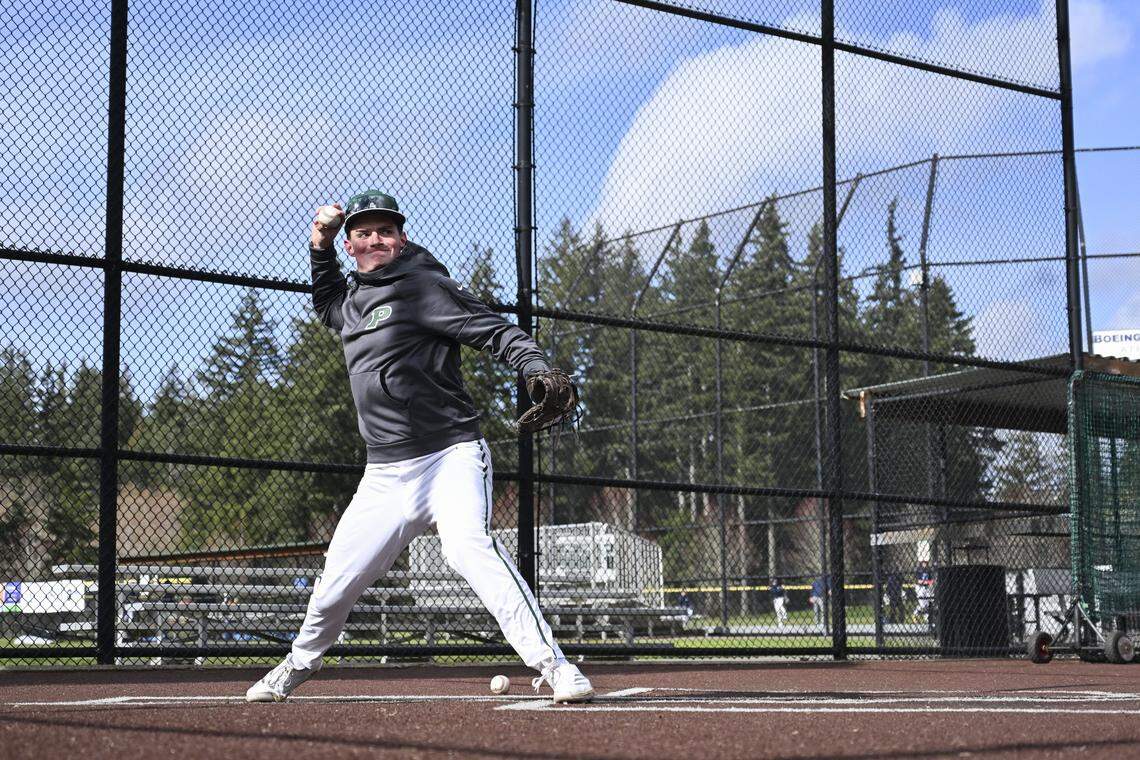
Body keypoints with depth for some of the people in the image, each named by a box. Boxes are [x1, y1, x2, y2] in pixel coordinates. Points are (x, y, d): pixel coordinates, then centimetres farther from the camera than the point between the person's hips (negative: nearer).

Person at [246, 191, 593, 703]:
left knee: (469, 545, -30)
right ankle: (299, 665, 34)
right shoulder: (354, 298, 17)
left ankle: (551, 665, -32)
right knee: (337, 579, 9)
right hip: (384, 475, 7)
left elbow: (494, 330, -13)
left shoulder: (421, 285, -5)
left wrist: (539, 369, -32)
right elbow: (326, 307, 42)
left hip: (450, 457, -7)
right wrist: (320, 247, 26)